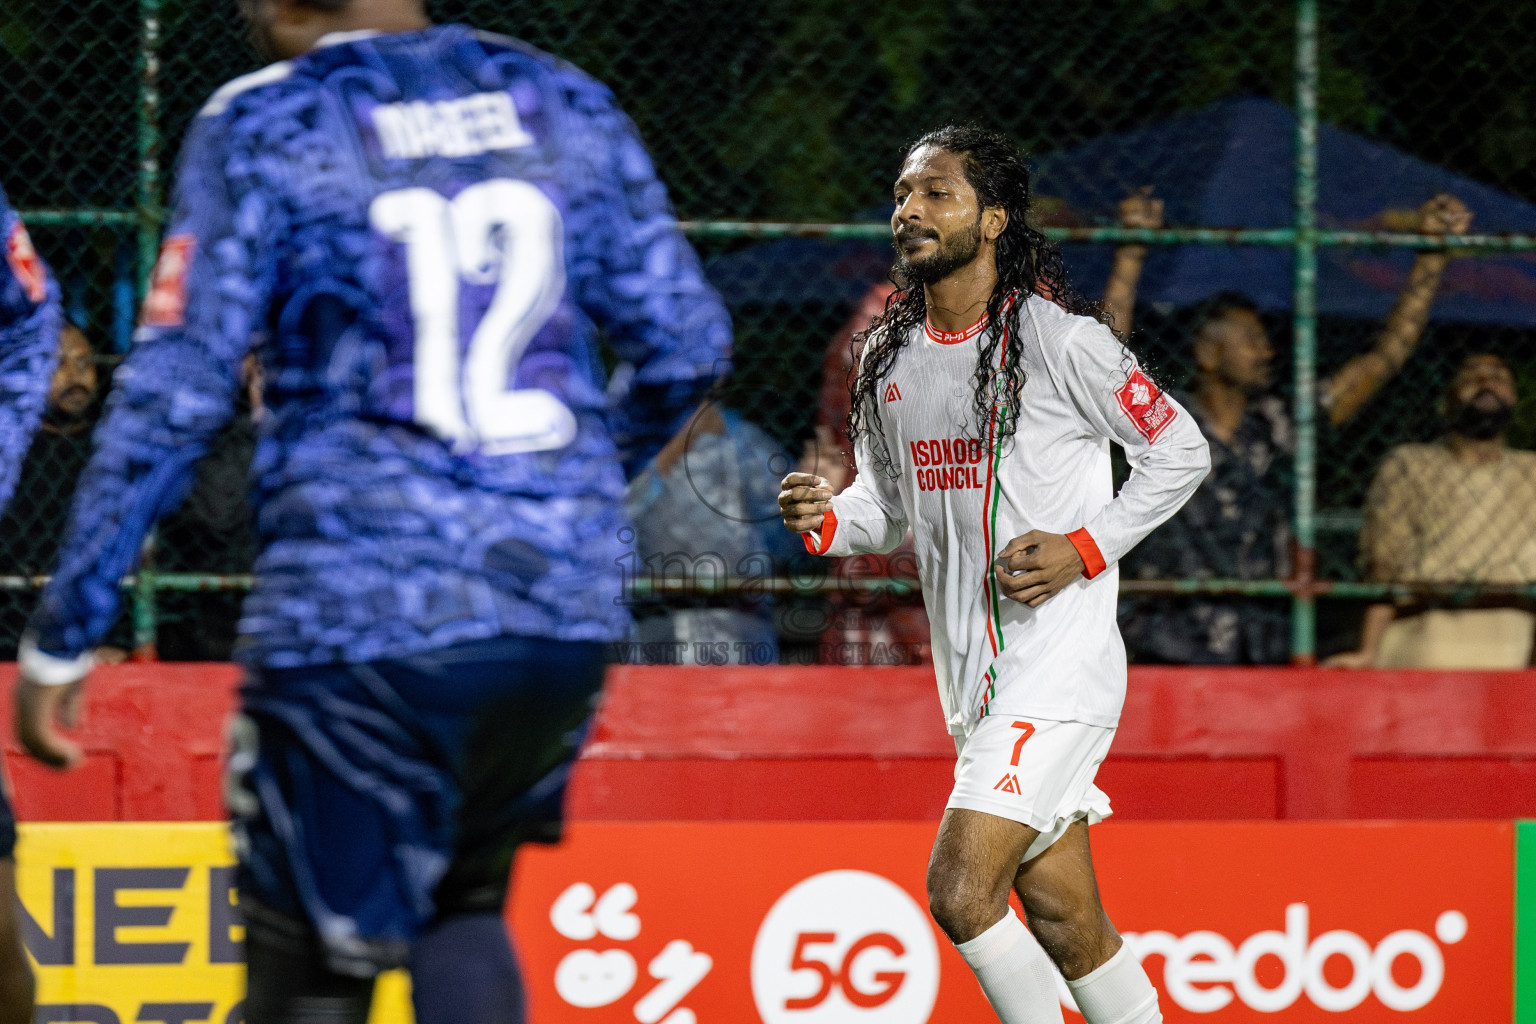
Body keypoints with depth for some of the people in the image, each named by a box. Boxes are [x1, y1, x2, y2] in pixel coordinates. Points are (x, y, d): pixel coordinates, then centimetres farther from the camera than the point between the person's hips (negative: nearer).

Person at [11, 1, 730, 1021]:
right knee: (462, 908, 25)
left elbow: (174, 395, -7)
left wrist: (62, 637, -2)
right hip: (567, 610, 5)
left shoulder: (257, 130, -2)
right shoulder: (562, 104, 10)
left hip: (361, 620, -5)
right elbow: (684, 343, 11)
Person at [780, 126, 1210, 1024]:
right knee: (1065, 923, 9)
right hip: (975, 675, 7)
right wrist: (828, 521, -2)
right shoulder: (888, 358, 8)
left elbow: (1182, 452, -2)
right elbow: (891, 502, 20)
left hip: (1061, 657, -7)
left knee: (960, 890, -18)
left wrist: (1084, 549, -13)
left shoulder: (1060, 338, -10)